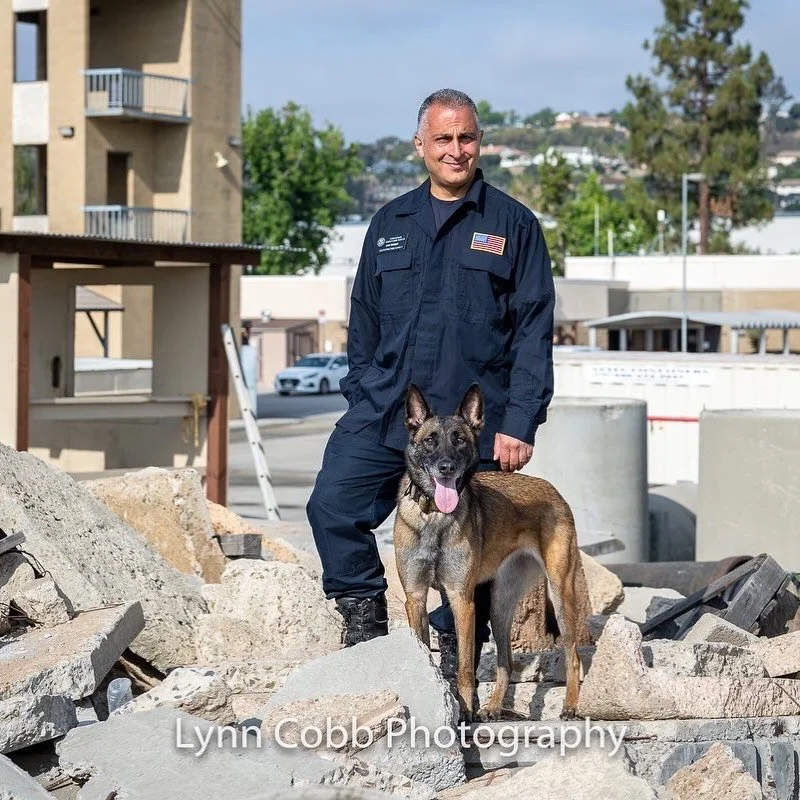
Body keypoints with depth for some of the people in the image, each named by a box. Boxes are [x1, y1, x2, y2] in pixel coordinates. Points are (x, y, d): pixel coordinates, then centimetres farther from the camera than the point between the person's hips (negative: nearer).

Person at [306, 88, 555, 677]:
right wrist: (360, 398, 12)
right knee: (333, 506, -13)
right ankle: (365, 616, 7)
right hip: (383, 410, 3)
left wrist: (519, 422, -9)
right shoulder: (390, 224, 14)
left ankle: (455, 662, 16)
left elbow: (534, 330, -1)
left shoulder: (512, 225, 3)